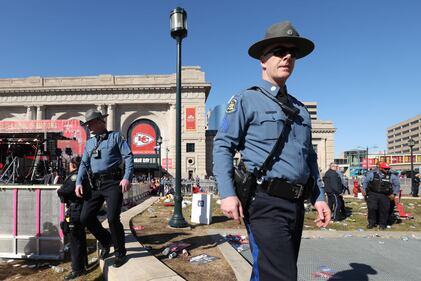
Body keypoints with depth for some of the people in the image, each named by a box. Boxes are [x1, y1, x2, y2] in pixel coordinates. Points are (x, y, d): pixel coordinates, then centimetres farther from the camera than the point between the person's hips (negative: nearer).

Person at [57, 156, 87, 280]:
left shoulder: (75, 175, -13)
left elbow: (70, 189, -28)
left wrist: (59, 191, -11)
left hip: (75, 211, -10)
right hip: (80, 210, 10)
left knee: (75, 240, -3)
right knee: (80, 238, 20)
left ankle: (77, 270, 5)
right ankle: (83, 264, 33)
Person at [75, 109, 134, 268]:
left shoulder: (115, 136, 6)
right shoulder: (89, 143, 22)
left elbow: (128, 157, -4)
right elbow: (84, 164, 20)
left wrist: (127, 177, -17)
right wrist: (78, 182, 3)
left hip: (113, 182, -6)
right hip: (95, 185, 6)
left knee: (112, 218, -12)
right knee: (86, 217, 2)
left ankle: (120, 252, 10)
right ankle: (106, 241, 27)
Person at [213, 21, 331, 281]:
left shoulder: (300, 109, 19)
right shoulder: (247, 100, -1)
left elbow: (310, 158, 22)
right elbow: (222, 147, -8)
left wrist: (319, 197, 14)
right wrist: (227, 193, -19)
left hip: (296, 204, 7)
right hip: (266, 202, -7)